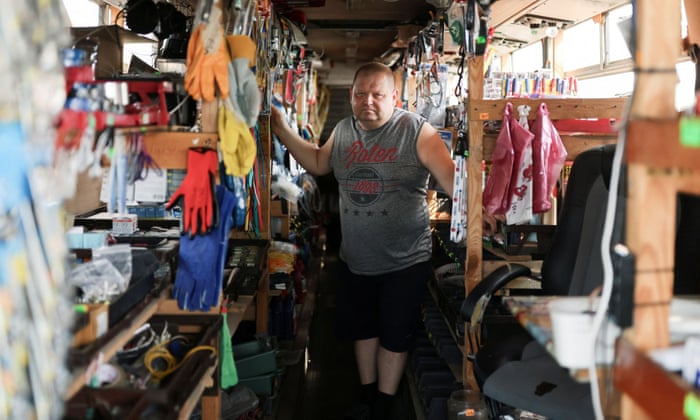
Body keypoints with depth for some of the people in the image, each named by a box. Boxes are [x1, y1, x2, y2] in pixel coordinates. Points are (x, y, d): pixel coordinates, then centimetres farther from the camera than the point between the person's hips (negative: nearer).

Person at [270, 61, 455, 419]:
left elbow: (451, 178, -21)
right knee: (362, 328, 20)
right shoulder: (343, 130, 3)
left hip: (405, 261, -5)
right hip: (355, 259, 5)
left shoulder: (416, 131, -16)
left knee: (394, 335, 11)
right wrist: (282, 129, 12)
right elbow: (318, 163, 19)